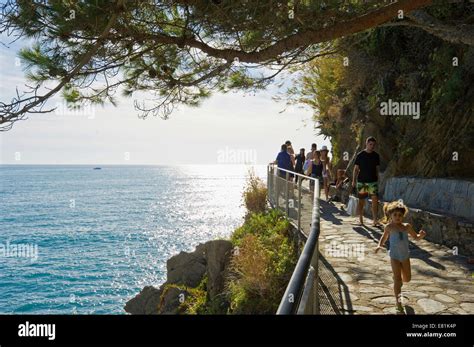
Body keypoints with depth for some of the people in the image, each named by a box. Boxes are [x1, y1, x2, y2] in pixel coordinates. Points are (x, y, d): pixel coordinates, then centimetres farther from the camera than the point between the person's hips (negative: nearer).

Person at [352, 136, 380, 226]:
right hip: (361, 181, -2)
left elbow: (377, 169, 14)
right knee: (361, 201, 6)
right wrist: (353, 181, -2)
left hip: (373, 181, 2)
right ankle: (361, 220, 18)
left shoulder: (376, 155, 7)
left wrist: (377, 179, 13)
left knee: (375, 199, -11)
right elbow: (356, 169, 1)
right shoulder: (360, 155, -2)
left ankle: (375, 220, -7)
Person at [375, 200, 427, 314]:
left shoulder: (407, 226, 1)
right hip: (395, 256, -3)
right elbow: (384, 237, 13)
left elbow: (416, 237, 11)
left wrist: (421, 235, -11)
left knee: (407, 279, 14)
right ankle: (399, 303, -2)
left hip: (405, 255, 3)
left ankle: (396, 278, 49)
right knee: (397, 280, -7)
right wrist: (380, 245, -4)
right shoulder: (389, 227, -3)